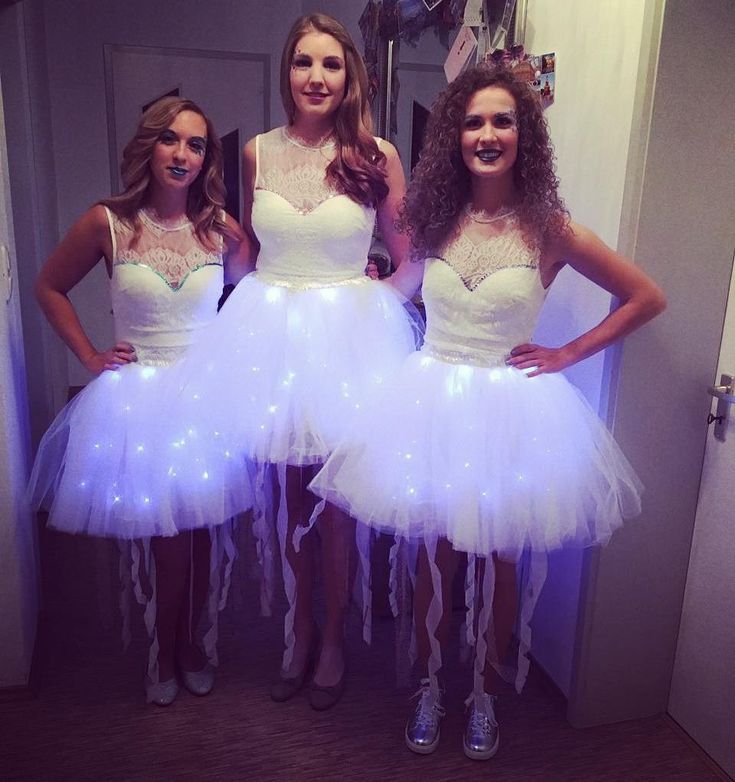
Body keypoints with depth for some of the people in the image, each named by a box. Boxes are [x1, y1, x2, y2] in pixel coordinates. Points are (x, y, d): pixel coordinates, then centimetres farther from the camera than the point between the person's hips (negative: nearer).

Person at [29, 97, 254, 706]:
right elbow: (50, 288, 8)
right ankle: (163, 652, 29)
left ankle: (190, 643, 34)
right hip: (137, 398, -1)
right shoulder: (108, 223, -5)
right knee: (163, 537, 2)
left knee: (202, 533, 8)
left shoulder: (222, 228, -1)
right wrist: (91, 356, 2)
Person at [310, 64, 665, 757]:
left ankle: (485, 695, 35)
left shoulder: (546, 229, -6)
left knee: (498, 559, 11)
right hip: (432, 403, 2)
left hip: (511, 409, -1)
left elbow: (647, 298, 2)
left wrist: (569, 353, -2)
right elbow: (400, 287, 21)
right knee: (435, 554, 11)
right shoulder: (434, 219, 1)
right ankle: (430, 687, 35)